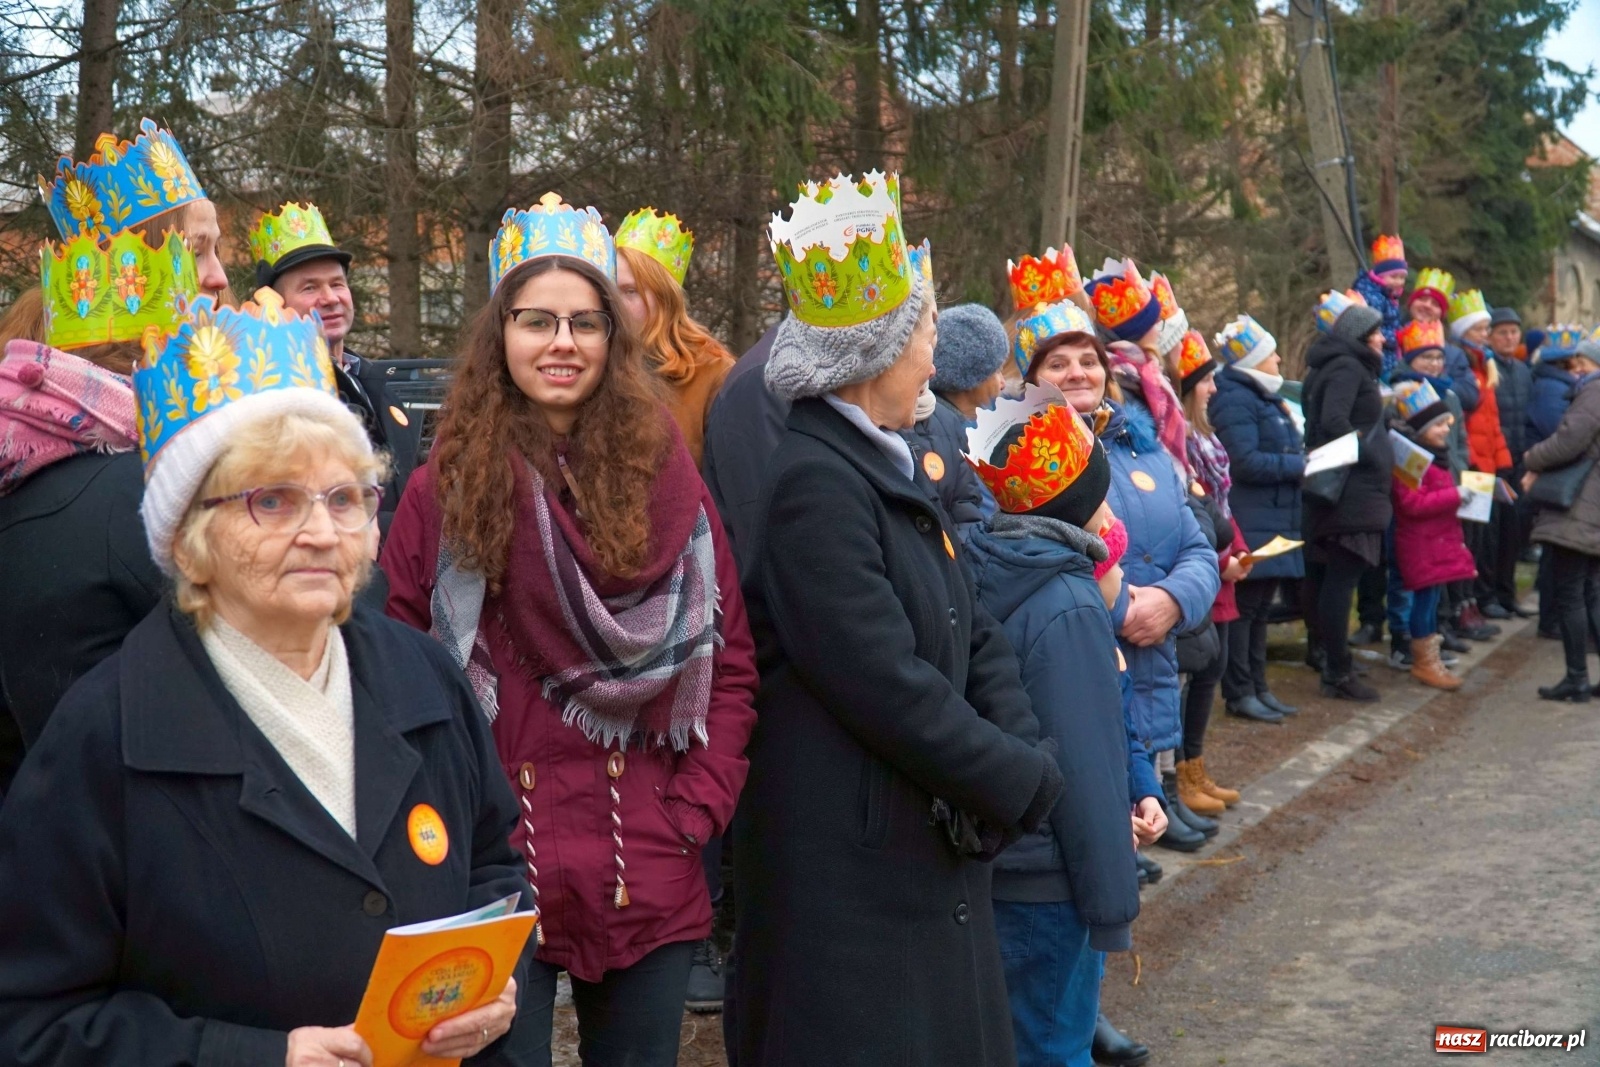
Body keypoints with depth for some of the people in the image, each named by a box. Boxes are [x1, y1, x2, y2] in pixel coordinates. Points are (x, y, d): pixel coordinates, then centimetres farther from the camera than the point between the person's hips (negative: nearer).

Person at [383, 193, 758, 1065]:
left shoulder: (666, 477, 3)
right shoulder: (444, 488, -2)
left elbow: (730, 656, 5)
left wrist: (696, 809, -2)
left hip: (649, 872, 2)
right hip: (489, 872, -2)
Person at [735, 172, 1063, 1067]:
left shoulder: (896, 465, 11)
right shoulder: (814, 482, -19)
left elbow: (976, 639, 10)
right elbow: (887, 686, -24)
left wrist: (1023, 754, -6)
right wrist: (1025, 784, -13)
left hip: (935, 855, 9)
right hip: (850, 869, -9)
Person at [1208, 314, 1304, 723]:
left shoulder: (1263, 398, 20)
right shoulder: (1235, 401, -13)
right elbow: (1246, 462, -22)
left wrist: (1302, 461, 6)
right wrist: (1300, 465, -16)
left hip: (1274, 521, 10)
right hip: (1251, 524, -10)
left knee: (1260, 608, 14)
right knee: (1244, 607, -5)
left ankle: (1257, 687, 21)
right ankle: (1239, 693, 1)